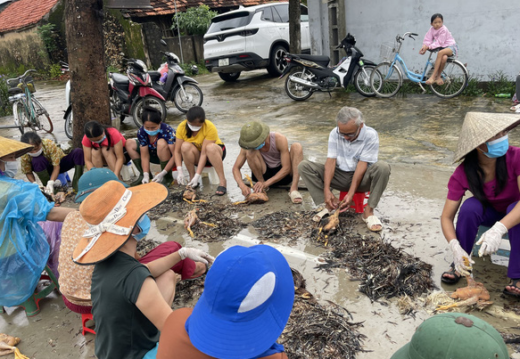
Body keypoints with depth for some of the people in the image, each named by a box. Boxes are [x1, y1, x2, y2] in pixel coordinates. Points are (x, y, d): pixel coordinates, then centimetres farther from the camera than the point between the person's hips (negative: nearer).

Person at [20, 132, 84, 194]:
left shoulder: (50, 144, -31)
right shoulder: (24, 157, -24)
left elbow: (56, 166, -30)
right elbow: (28, 173, -10)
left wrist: (50, 183, -41)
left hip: (59, 164, -1)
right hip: (47, 169, 1)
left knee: (78, 152, -28)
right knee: (37, 160, -35)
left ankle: (76, 183, -30)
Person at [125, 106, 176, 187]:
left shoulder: (168, 131, -31)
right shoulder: (141, 132, -18)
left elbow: (176, 155, -33)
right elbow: (144, 156, -17)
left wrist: (162, 173, -37)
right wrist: (146, 175, -28)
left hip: (169, 157, -5)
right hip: (154, 156, 5)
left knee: (161, 142, -36)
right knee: (129, 144, -8)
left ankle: (168, 177, -19)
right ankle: (143, 175, -1)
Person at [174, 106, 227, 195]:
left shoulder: (210, 128, -28)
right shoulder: (182, 127, -18)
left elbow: (204, 153, -31)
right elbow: (177, 151, -18)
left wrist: (197, 176, -35)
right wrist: (179, 171, -31)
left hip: (214, 154, -2)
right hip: (196, 156, 3)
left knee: (211, 147, -38)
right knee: (185, 146, -30)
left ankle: (223, 181, -33)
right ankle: (191, 179, -20)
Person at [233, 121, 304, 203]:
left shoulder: (280, 139, -25)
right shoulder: (249, 146, -18)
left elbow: (286, 168, -26)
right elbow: (236, 168, -13)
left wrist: (266, 183, -36)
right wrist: (242, 185, -34)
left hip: (282, 174, -1)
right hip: (265, 174, 1)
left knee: (297, 146, -27)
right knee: (250, 152, -27)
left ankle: (293, 189, -33)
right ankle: (262, 188, -14)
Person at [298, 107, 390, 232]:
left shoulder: (370, 135, -15)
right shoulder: (335, 133, -7)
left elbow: (362, 165, -20)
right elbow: (331, 161, -12)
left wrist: (351, 194, -26)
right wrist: (326, 190, -23)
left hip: (361, 178, -2)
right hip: (339, 176, 3)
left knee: (383, 167, -34)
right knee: (304, 166, -15)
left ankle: (368, 211, -24)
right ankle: (330, 204, -20)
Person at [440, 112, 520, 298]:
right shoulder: (463, 174, -24)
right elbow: (446, 217, -24)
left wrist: (498, 229, -54)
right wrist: (456, 248, -40)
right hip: (489, 213, 1)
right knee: (470, 206, -30)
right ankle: (459, 264, -12)